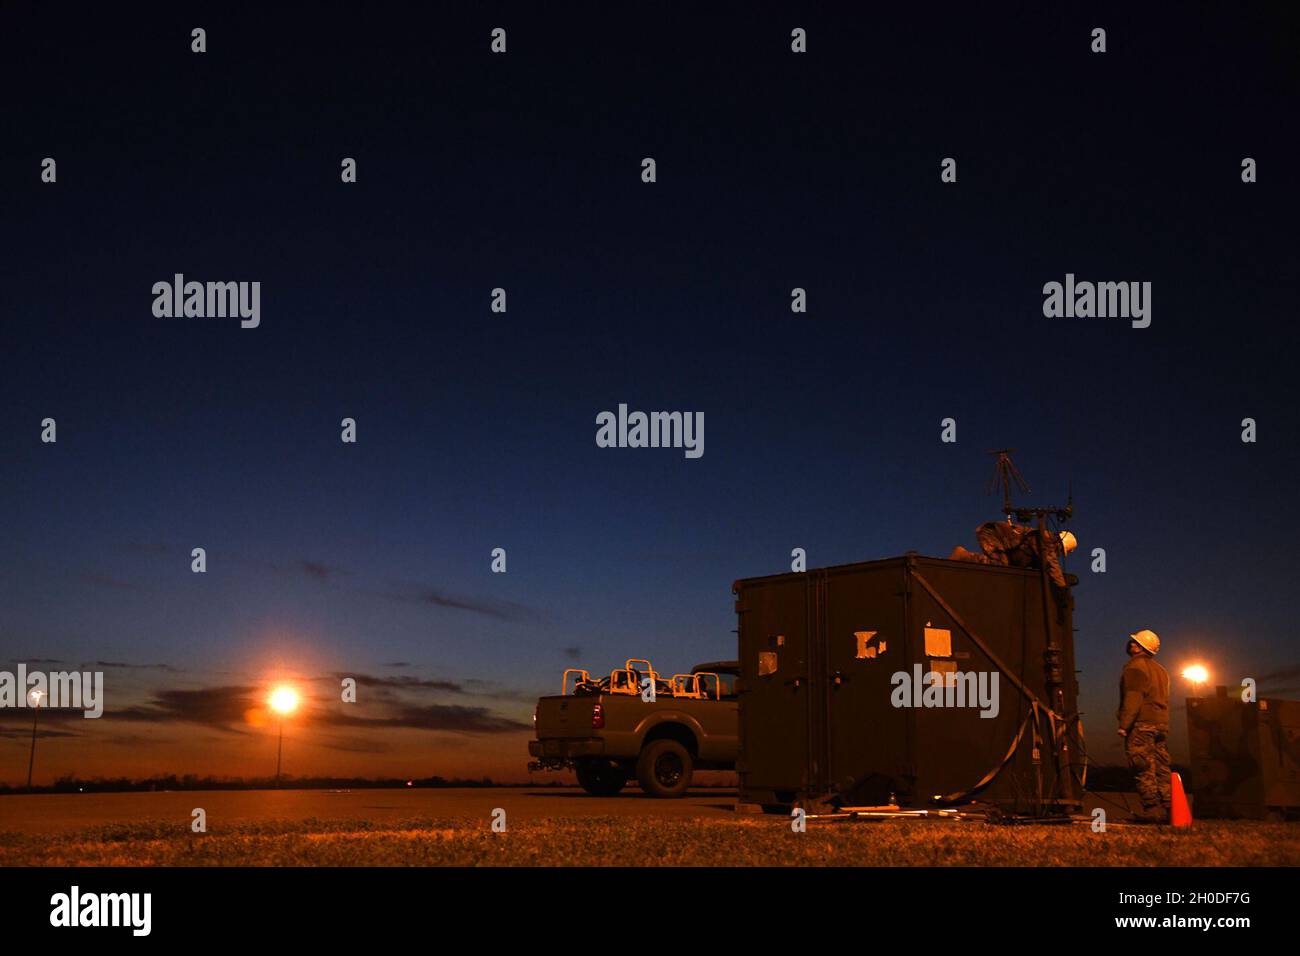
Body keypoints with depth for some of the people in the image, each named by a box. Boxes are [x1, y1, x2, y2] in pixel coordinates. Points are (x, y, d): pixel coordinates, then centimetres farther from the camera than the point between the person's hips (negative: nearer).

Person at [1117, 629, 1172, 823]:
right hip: (1162, 725, 9)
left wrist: (1124, 725, -17)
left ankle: (1152, 809, -13)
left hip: (1141, 725, -9)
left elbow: (1133, 699, -15)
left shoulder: (1135, 667, -7)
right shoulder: (1160, 670, 22)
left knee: (1144, 769, -9)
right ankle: (1167, 809, 4)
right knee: (1161, 769, 7)